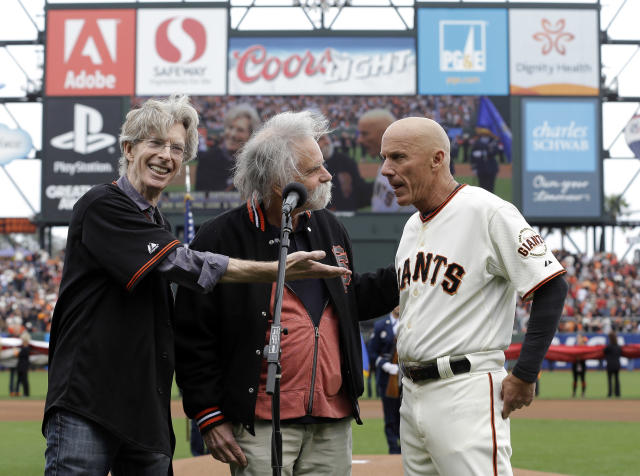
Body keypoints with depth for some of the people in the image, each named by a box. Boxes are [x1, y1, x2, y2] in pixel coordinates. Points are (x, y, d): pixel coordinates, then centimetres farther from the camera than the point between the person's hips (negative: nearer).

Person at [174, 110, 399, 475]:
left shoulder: (329, 228, 12)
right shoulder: (220, 240, -8)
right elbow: (192, 338, -6)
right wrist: (210, 416, -9)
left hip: (334, 424, 6)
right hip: (261, 426, -6)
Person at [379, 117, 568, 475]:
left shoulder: (486, 212, -11)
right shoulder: (412, 226, 16)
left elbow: (552, 287, -14)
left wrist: (525, 375, -15)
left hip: (466, 392, -9)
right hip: (411, 393, 9)